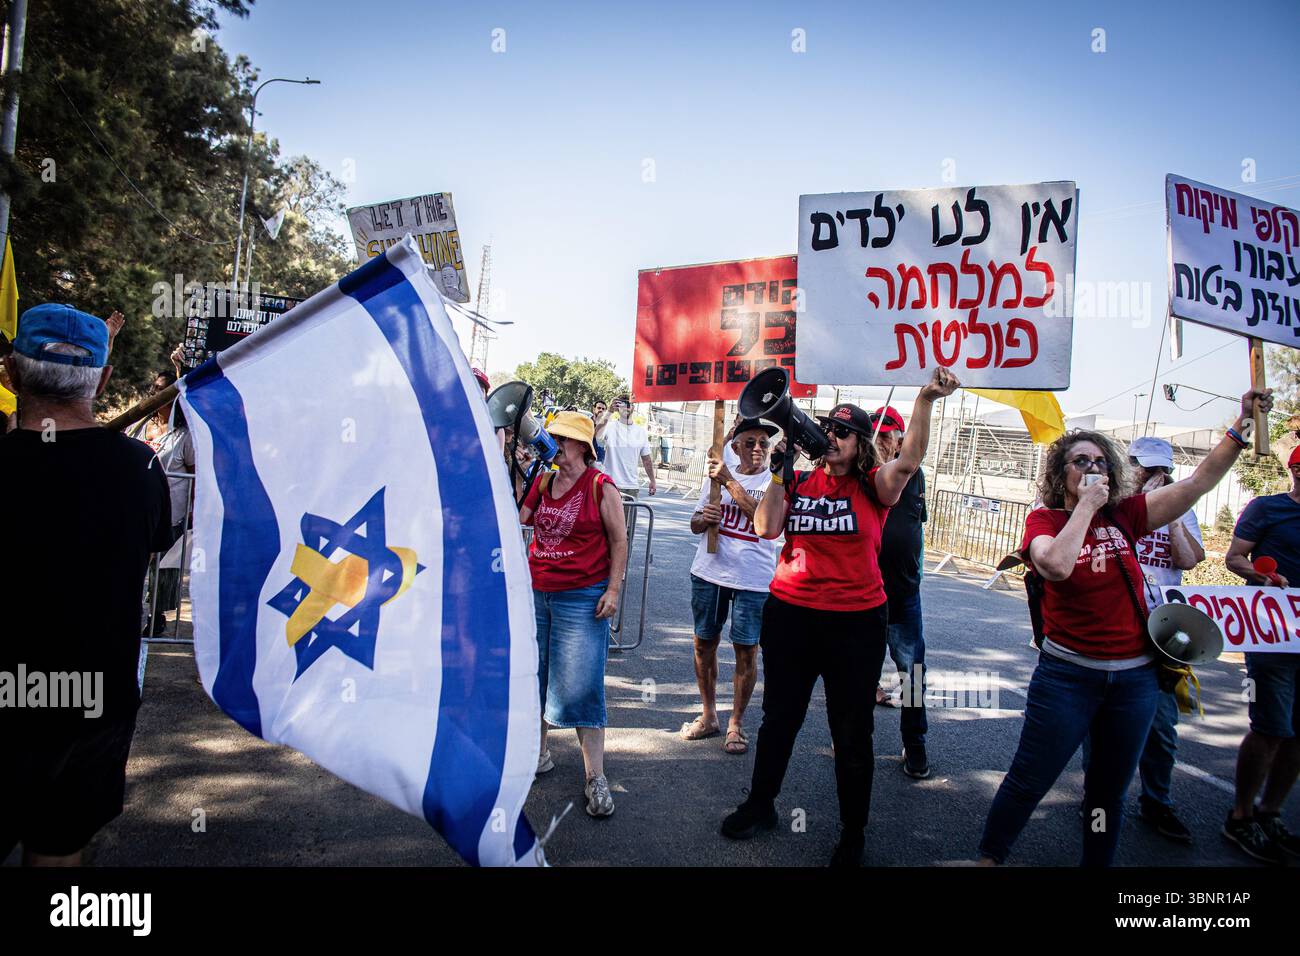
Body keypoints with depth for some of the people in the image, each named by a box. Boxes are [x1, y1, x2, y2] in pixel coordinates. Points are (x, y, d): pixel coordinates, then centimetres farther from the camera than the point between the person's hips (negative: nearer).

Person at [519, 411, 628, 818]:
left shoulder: (601, 487, -8)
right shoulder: (542, 482, 9)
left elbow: (618, 541, -5)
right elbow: (516, 518, 1)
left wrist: (613, 590, -10)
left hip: (582, 597, -6)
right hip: (536, 593, 6)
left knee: (581, 685, -5)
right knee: (534, 675, 14)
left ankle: (596, 778, 4)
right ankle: (538, 753, 33)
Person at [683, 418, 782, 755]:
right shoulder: (716, 476, 10)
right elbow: (695, 524, 15)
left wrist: (729, 481, -23)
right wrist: (704, 519, -9)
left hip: (753, 579, -4)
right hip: (709, 573, 4)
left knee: (746, 651, 2)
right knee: (704, 643, 11)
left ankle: (736, 724, 18)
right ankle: (708, 716, 28)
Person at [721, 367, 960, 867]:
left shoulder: (872, 486, -6)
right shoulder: (801, 481, 3)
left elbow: (908, 461, -25)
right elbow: (765, 529, -5)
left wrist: (925, 401, -37)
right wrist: (777, 474, -11)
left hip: (856, 621, -3)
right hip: (789, 615, 3)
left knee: (852, 733, 10)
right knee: (778, 718, 20)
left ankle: (853, 834, 31)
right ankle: (760, 805, 41)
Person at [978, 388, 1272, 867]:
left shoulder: (1125, 514, 1)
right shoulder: (1043, 520, -7)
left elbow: (1199, 481, -1)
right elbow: (1056, 566, -28)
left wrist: (1242, 423, -8)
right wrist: (1085, 505, -20)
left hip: (1134, 678, 4)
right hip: (1068, 675, -3)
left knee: (1110, 790, 18)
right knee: (1028, 781, 4)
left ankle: (1097, 862, 36)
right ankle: (988, 857, 24)